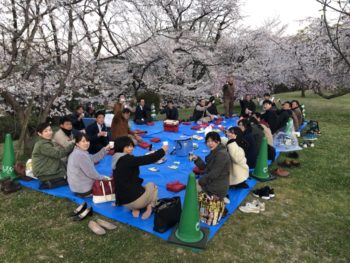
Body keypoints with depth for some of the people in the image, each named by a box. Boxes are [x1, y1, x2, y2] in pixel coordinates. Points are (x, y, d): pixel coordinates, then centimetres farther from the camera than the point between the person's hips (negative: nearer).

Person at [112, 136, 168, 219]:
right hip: (136, 198, -7)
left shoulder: (117, 161, 8)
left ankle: (135, 209, 11)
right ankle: (149, 207, 0)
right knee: (152, 185, 24)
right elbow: (147, 159, -19)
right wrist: (162, 150, -8)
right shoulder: (127, 159, -19)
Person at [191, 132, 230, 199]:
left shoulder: (221, 154, -23)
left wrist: (200, 181, -13)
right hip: (212, 182, 9)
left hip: (218, 187, -9)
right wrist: (197, 159, -4)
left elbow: (214, 174, -24)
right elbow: (206, 168, 8)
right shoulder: (214, 152, 8)